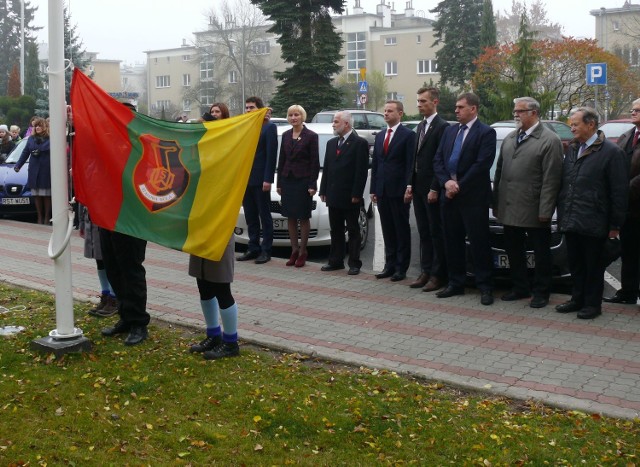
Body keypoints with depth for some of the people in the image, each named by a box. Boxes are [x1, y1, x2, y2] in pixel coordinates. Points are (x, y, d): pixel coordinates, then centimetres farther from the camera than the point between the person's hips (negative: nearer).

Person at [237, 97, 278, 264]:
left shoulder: (269, 127, -6)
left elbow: (271, 155, -10)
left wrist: (268, 179, -16)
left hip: (260, 180, -6)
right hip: (245, 179, 6)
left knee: (264, 216, 2)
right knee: (250, 216, 11)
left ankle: (266, 250, 7)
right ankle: (253, 248, 18)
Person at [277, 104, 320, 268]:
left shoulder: (311, 136, -6)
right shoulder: (285, 135, 9)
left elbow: (315, 162, -7)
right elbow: (281, 160, 12)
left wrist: (312, 185, -12)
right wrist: (279, 183, 8)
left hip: (303, 181, -5)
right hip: (287, 180, 5)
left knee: (303, 217, 1)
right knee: (290, 217, 7)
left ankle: (302, 251, 8)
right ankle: (294, 250, 15)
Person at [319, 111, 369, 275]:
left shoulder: (360, 143, -7)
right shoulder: (331, 143, 14)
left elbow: (362, 170, -12)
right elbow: (326, 168, 15)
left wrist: (356, 194, -16)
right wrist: (323, 191, 9)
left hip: (350, 197, -6)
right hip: (333, 196, 6)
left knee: (353, 231, 2)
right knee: (336, 230, 11)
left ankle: (354, 263, 7)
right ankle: (336, 261, 19)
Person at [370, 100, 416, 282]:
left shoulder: (408, 135, -4)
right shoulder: (379, 136, 15)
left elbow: (410, 164, -10)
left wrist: (409, 187, -17)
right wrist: (373, 189, 11)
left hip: (399, 191, -6)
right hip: (382, 191, 6)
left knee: (402, 230, 2)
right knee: (387, 231, 10)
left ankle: (401, 267, 7)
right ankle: (390, 265, 17)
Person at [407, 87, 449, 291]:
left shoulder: (442, 126, -11)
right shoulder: (420, 127, 15)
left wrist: (435, 189, -17)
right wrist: (411, 184, 10)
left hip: (432, 189, -8)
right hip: (418, 188, 8)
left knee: (437, 233, 0)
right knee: (424, 233, 12)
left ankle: (438, 275, 6)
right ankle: (426, 271, 18)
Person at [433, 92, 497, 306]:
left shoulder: (486, 132, -6)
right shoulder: (450, 131, 13)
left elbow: (482, 164, -14)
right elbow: (438, 159, 10)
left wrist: (459, 186, -14)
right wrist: (446, 182, -6)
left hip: (473, 197, -6)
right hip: (449, 196, 6)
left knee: (479, 242, -2)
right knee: (452, 241, 11)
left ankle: (485, 286, 5)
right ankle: (455, 283, 20)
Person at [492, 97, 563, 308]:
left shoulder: (550, 140, -9)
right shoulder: (509, 138, 12)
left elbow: (551, 180, -14)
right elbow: (499, 171, 14)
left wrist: (545, 211, -18)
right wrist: (496, 202, 9)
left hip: (533, 210, -6)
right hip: (509, 209, 7)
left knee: (541, 253, 6)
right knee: (513, 251, 15)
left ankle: (541, 292, 17)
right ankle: (519, 287, 28)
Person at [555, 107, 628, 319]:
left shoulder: (612, 152, -9)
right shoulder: (572, 149, 12)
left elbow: (619, 191, -9)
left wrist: (615, 224, -9)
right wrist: (562, 213, 11)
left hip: (593, 223, -6)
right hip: (570, 221, 6)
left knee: (593, 265, 4)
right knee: (575, 263, 15)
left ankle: (593, 304, 15)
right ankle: (577, 299, 27)